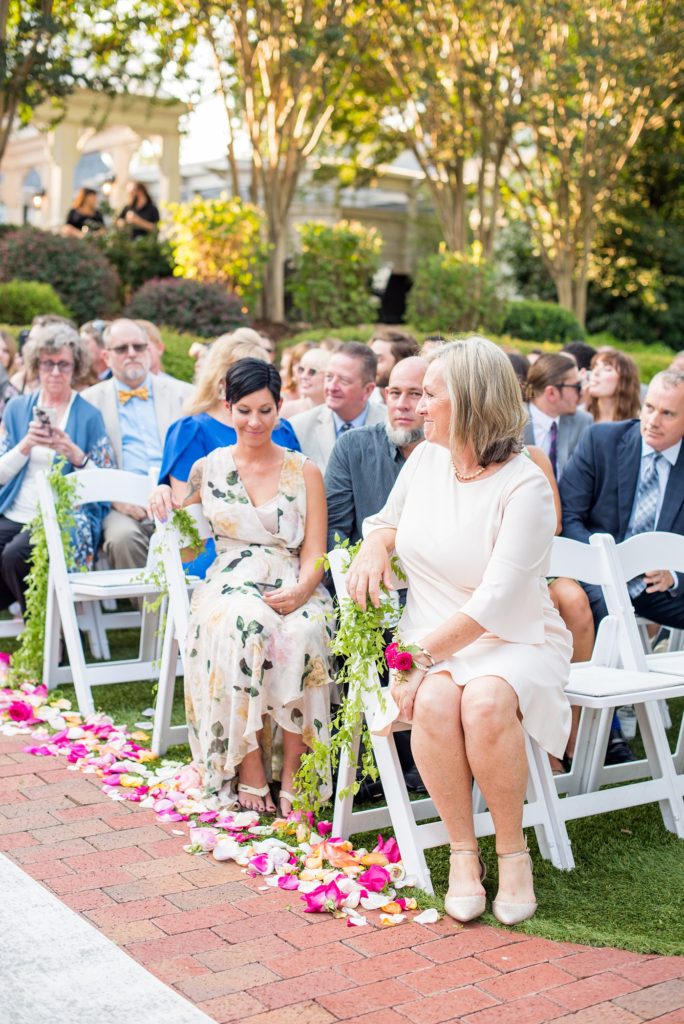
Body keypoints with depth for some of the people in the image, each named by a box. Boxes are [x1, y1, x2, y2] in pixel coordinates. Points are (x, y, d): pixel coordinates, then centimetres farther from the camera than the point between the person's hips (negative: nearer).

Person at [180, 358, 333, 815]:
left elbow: (315, 554, 5)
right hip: (231, 586, 0)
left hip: (293, 590, 0)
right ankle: (249, 772, -29)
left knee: (301, 635, -36)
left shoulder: (305, 473, 10)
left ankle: (292, 774, -26)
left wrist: (300, 590, -18)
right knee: (244, 627, -37)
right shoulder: (209, 467, 14)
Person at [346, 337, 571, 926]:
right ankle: (462, 850, -12)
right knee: (435, 702, -30)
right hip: (432, 636, 4)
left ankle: (513, 850, -13)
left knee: (485, 703, -36)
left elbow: (497, 602, -21)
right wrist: (374, 544, 2)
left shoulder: (526, 486, -14)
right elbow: (389, 519, 26)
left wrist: (421, 655, -26)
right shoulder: (426, 458, 6)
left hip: (516, 640, -4)